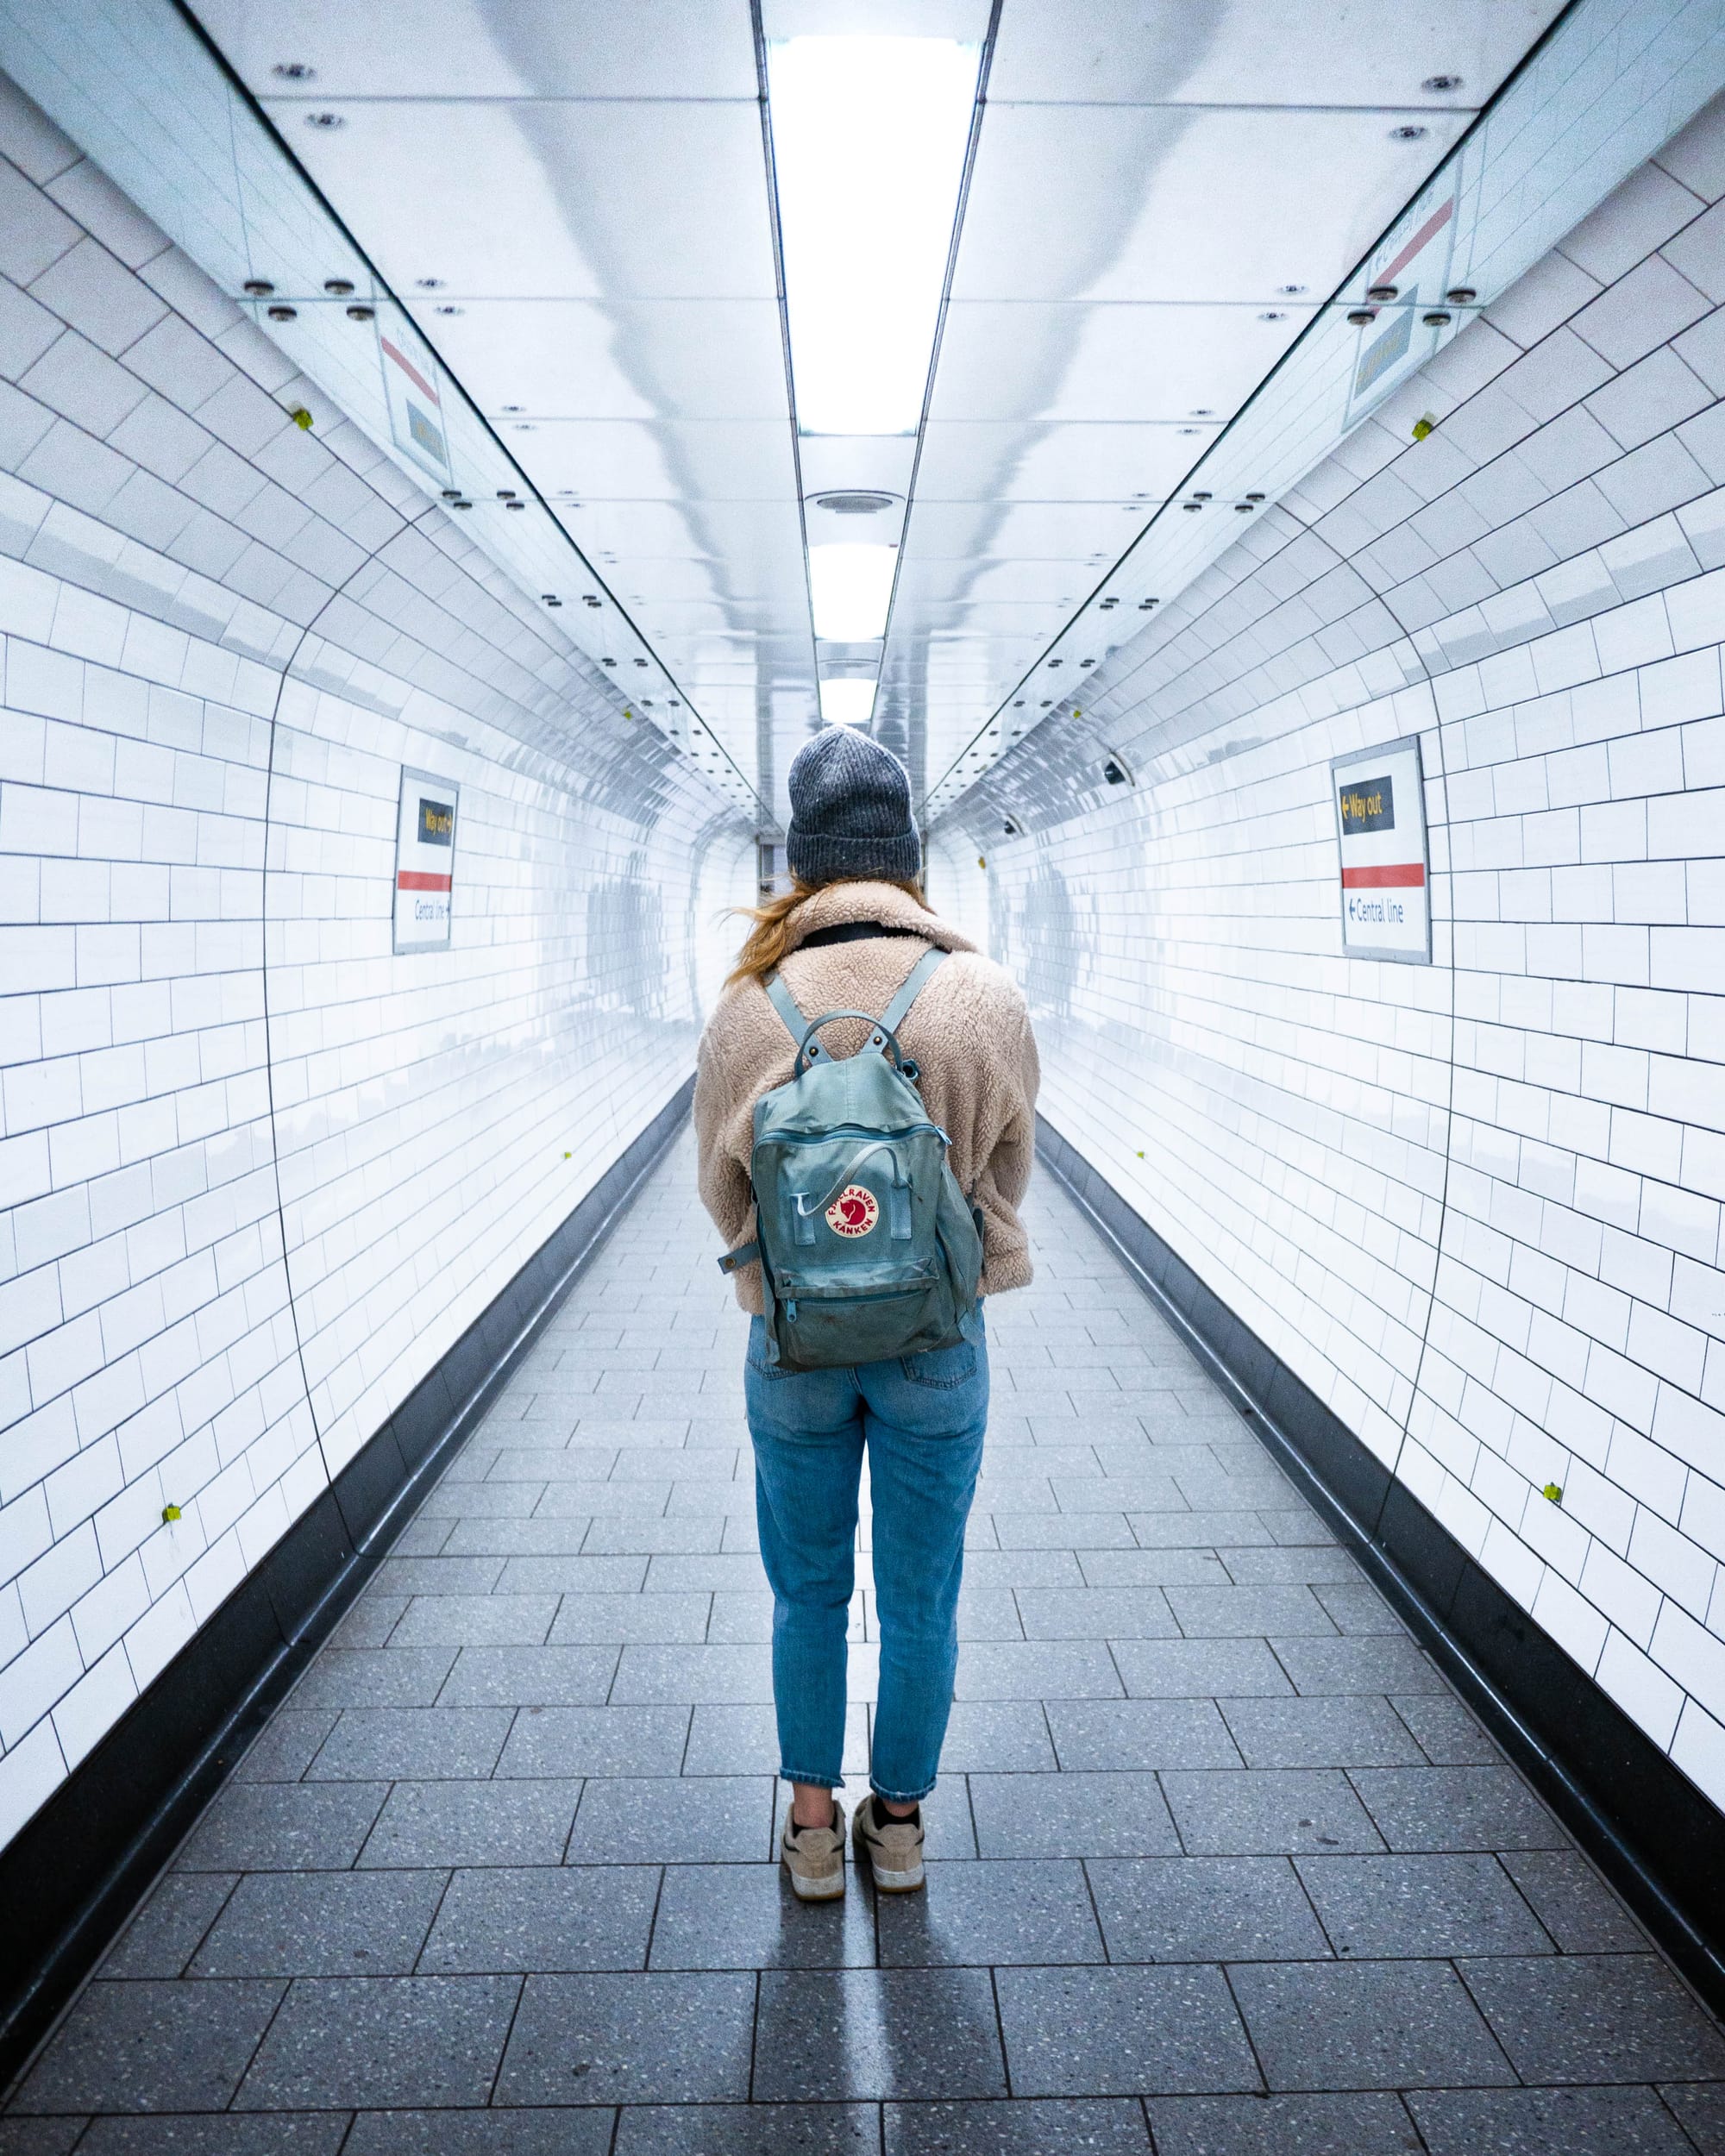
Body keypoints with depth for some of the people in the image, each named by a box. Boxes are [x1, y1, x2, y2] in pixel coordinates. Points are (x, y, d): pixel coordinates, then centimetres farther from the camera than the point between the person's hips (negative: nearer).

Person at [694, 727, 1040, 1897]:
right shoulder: (985, 995, -13)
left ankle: (814, 1823, 35)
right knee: (922, 1604, 17)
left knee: (809, 1595, 20)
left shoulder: (748, 1007, -13)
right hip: (940, 1341, 0)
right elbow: (1013, 1168, 1)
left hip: (793, 1346, 0)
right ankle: (899, 1821, 35)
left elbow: (721, 1188, -1)